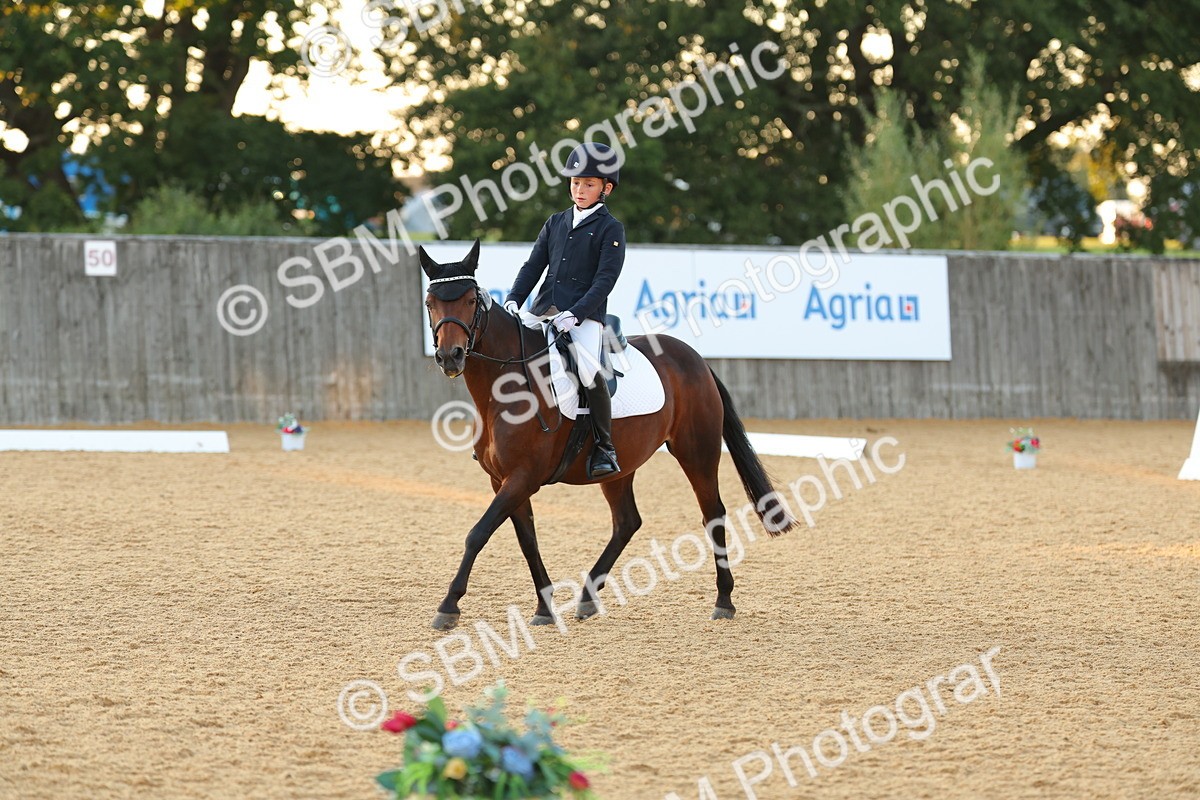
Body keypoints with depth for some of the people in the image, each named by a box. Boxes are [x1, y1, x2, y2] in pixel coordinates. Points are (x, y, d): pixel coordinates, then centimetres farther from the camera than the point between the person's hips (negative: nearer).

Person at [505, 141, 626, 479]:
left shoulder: (611, 229, 1)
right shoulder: (556, 223, 18)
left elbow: (605, 280, -8)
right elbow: (534, 266, 15)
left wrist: (574, 314, -20)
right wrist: (514, 300, -3)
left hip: (585, 316, -6)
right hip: (543, 312, 6)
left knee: (589, 370, -30)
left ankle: (605, 447, -17)